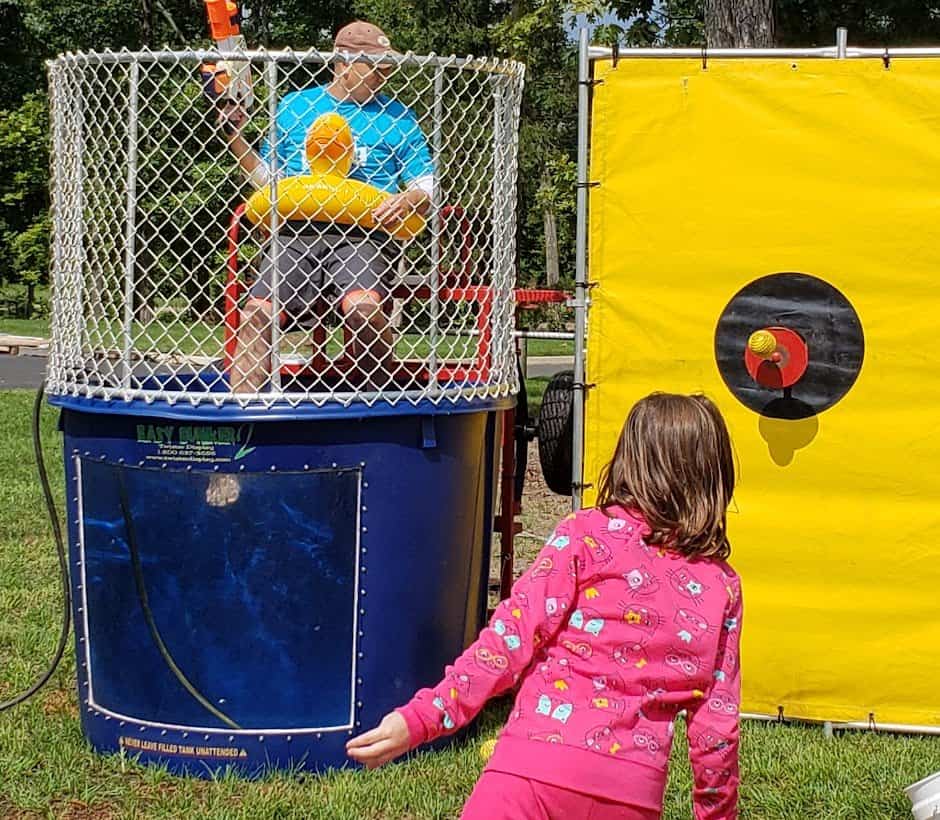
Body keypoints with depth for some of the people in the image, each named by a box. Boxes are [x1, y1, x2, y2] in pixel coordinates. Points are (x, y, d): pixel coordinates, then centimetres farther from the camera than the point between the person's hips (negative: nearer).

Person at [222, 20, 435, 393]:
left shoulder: (396, 116, 15)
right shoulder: (293, 107, 20)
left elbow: (428, 185, 13)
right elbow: (268, 178, 27)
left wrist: (410, 199, -10)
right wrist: (233, 136, 15)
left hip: (364, 236, -2)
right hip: (296, 233, 2)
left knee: (362, 306, -35)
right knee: (257, 311, -25)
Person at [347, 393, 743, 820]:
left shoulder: (586, 535, 0)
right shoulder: (722, 587, 9)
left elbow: (511, 637, -8)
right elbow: (716, 719, 10)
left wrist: (418, 718, -8)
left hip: (541, 758, -5)